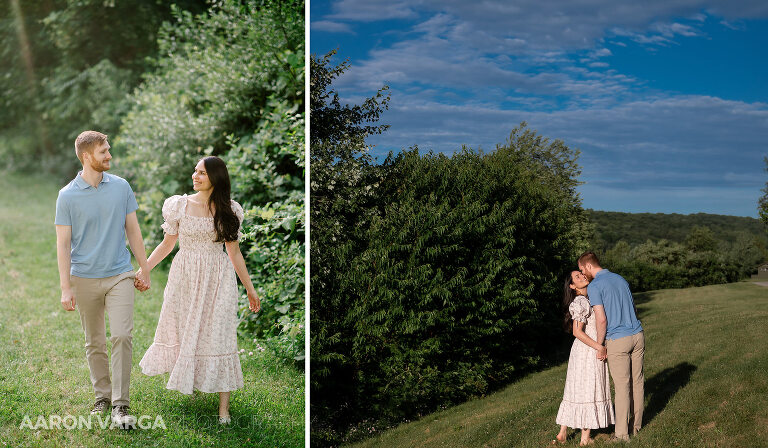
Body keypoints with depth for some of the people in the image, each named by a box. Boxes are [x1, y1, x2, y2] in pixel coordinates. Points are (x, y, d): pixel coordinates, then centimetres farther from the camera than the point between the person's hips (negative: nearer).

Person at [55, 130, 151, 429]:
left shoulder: (121, 187, 3)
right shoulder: (68, 196, -4)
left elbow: (133, 229, 11)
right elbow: (63, 243, -2)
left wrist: (145, 269, 12)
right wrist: (65, 287, -7)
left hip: (119, 275, 1)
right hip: (85, 278, 0)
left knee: (122, 336, -12)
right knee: (94, 343, 9)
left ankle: (120, 405, -7)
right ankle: (102, 396, 25)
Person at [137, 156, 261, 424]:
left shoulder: (229, 211, 1)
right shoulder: (179, 205, 0)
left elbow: (234, 252, 7)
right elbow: (167, 244, 7)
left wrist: (249, 288, 9)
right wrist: (143, 270, -2)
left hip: (218, 280, -1)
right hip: (185, 278, 1)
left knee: (218, 338, -2)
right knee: (183, 331, 7)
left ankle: (224, 407, 1)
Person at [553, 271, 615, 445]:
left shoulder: (590, 299, 13)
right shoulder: (580, 303, -15)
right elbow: (577, 331, -20)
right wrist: (600, 347, -18)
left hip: (594, 349, 9)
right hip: (587, 351, -9)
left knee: (576, 391, 11)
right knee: (588, 391, -1)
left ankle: (562, 433, 15)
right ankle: (585, 438, 6)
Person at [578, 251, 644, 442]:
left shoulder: (594, 286, -11)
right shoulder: (620, 279, 13)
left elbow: (602, 320, -16)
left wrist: (599, 346, -6)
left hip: (617, 340, -7)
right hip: (637, 335, 7)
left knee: (622, 386, -1)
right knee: (637, 381, 13)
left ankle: (622, 433, 6)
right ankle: (636, 424, 24)